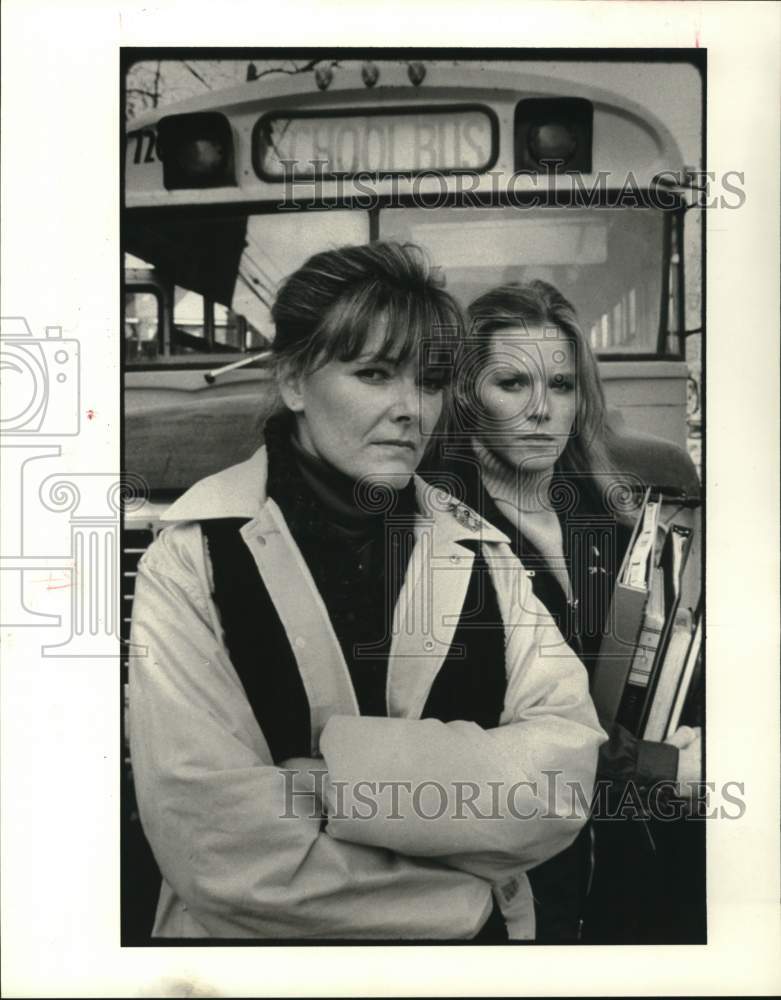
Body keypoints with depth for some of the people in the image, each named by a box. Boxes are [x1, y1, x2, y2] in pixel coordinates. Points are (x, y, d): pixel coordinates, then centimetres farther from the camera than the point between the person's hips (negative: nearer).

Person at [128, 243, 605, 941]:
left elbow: (564, 772, -8)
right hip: (263, 932, -1)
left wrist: (344, 772, -19)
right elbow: (218, 843, -17)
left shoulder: (480, 550, 1)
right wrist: (471, 897, -11)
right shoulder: (195, 558, -9)